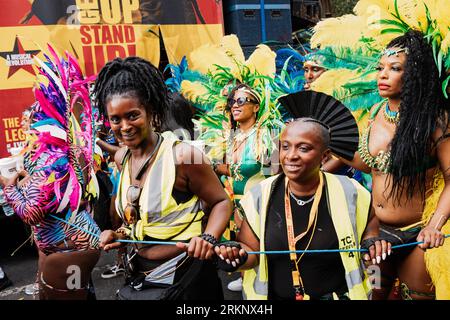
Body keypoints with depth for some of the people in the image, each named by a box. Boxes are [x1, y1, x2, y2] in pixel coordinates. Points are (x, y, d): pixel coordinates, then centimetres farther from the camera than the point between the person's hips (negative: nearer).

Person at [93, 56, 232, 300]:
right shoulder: (121, 158, -1)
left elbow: (221, 202, -12)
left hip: (183, 278, -6)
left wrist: (208, 238, -28)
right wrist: (120, 234, -3)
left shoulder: (182, 155, -22)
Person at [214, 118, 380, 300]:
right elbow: (251, 250, -5)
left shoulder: (348, 193, -15)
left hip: (336, 295, -1)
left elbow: (373, 226, 4)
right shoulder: (260, 195, -13)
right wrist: (239, 256, -25)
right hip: (273, 295, 1)